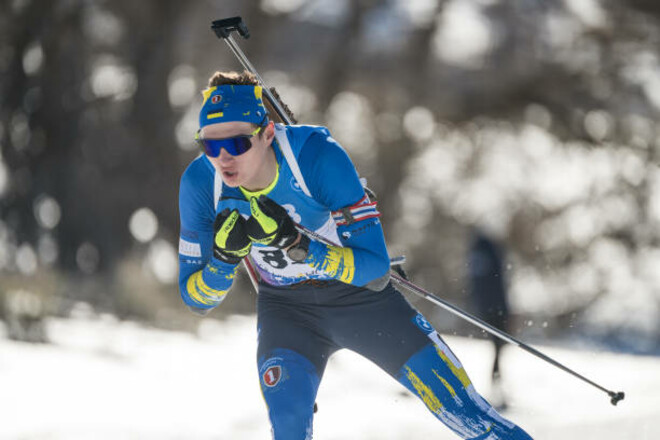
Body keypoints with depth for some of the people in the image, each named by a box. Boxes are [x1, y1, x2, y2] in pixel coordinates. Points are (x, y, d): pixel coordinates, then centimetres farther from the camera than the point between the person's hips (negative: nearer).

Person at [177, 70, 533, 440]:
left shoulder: (318, 155, -29)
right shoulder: (201, 183, -19)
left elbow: (376, 268, -26)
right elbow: (196, 298, -10)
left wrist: (298, 246, -41)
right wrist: (225, 256, -31)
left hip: (360, 295, -2)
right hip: (286, 308, 2)